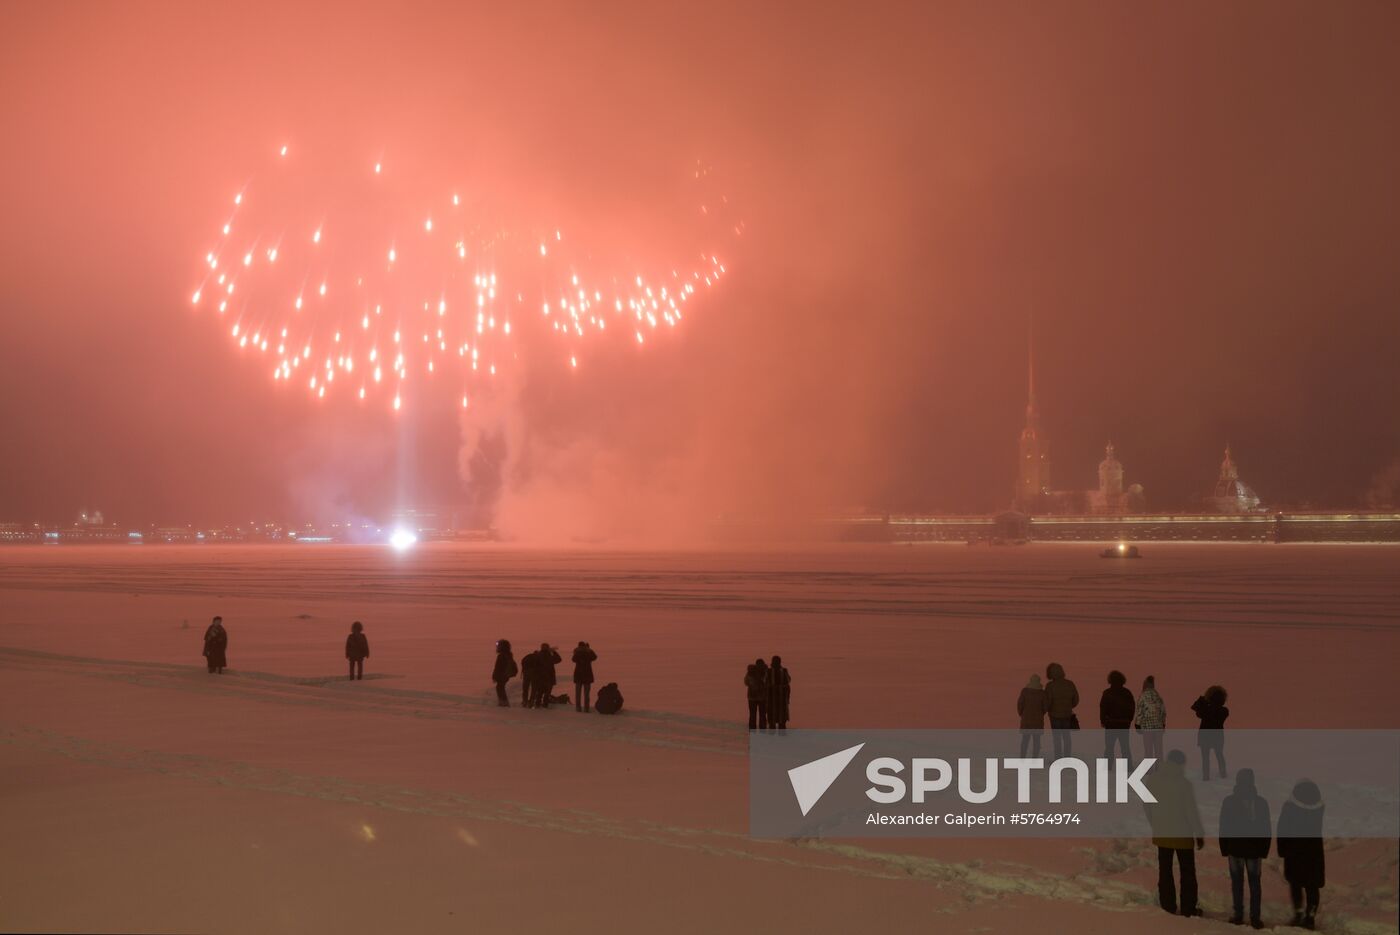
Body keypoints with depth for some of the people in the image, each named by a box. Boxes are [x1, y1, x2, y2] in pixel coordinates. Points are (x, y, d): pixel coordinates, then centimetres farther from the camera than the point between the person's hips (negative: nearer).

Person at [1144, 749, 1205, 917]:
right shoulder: (1183, 784, -20)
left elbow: (1147, 807, 6)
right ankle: (1188, 909, 12)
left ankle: (1167, 906, 18)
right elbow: (1192, 811, -15)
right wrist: (1199, 834, -3)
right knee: (1187, 872, 9)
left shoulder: (1152, 780, -4)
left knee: (1165, 871, 14)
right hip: (1182, 834, -4)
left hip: (1161, 834, 4)